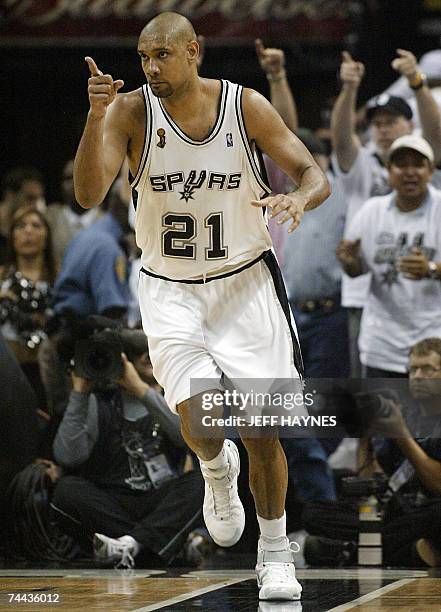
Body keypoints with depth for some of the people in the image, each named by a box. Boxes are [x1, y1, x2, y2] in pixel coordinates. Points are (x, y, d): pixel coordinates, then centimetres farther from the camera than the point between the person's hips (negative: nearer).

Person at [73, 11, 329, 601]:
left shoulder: (246, 106, -9)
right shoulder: (132, 111, -11)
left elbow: (314, 174, -5)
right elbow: (88, 195, -21)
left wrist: (299, 199, -29)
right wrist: (96, 116, -34)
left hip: (245, 282, 1)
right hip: (171, 288, 0)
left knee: (263, 432, -1)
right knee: (199, 421, -19)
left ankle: (276, 552, 20)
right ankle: (218, 471, 18)